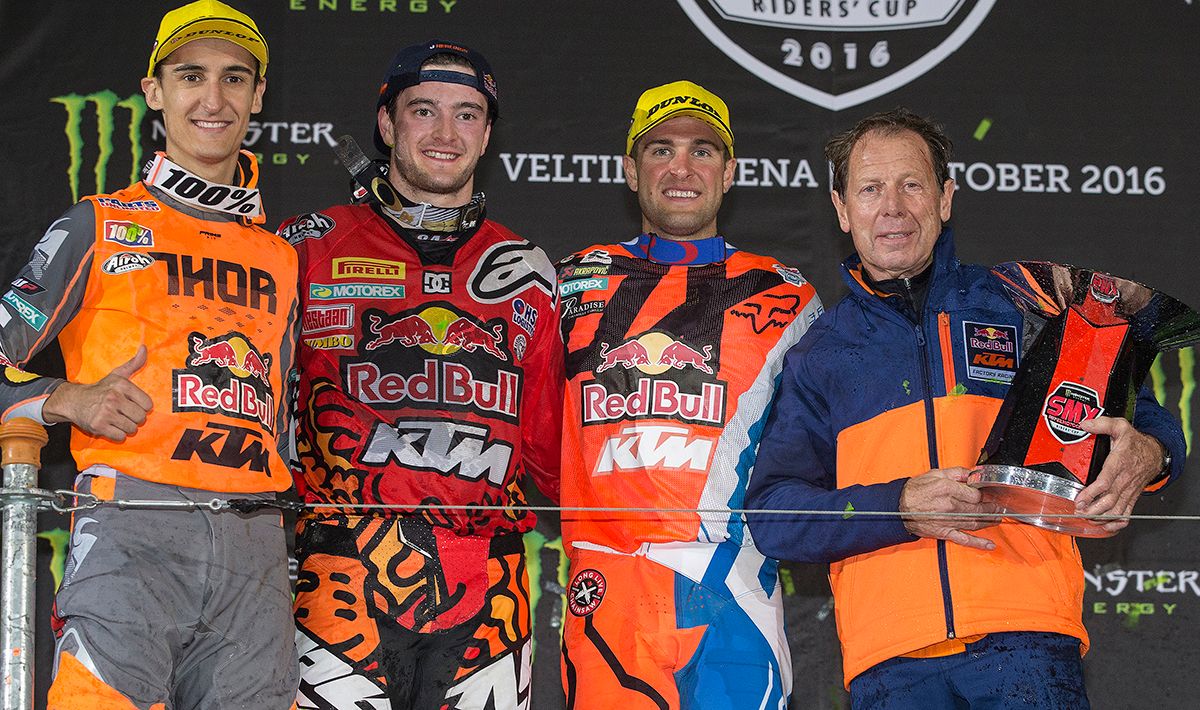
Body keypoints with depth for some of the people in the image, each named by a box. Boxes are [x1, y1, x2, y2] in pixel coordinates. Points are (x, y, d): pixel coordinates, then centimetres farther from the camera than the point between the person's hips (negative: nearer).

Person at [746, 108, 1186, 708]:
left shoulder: (1022, 305, 14)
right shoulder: (817, 355, 16)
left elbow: (1139, 417, 17)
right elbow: (772, 512, 6)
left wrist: (1146, 453, -9)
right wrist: (901, 507, -11)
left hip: (1026, 640, -1)